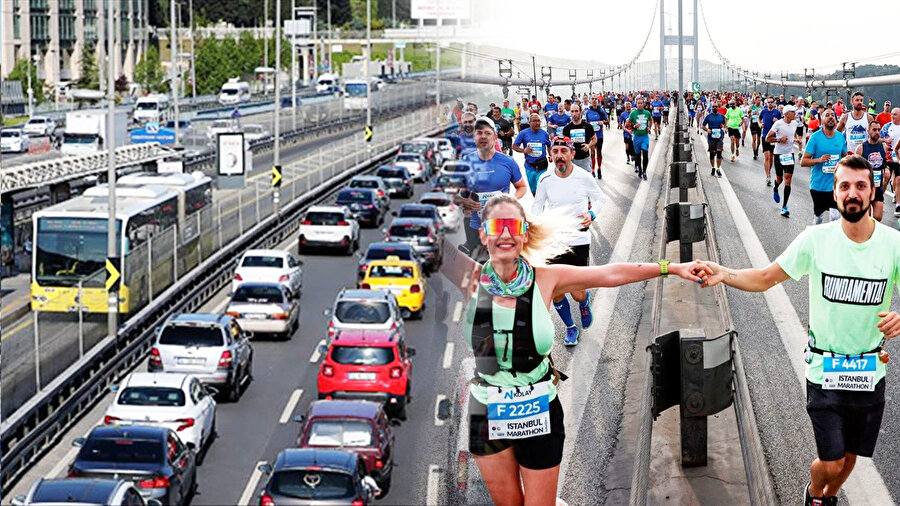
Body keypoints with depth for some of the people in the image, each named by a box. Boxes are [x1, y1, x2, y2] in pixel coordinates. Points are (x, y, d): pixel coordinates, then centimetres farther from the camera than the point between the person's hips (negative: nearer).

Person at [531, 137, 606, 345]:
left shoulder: (583, 178, -9)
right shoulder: (545, 179, -4)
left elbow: (600, 198, 6)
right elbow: (537, 205, 11)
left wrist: (591, 214, -13)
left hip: (579, 241, -2)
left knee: (577, 294, -1)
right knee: (556, 292, 4)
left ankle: (585, 304, 38)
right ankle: (570, 327, 30)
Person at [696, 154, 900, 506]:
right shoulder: (816, 239, -12)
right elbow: (765, 278, -6)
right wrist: (724, 274, -24)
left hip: (870, 372, 2)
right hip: (825, 370, -2)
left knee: (849, 457, 18)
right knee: (831, 463, 0)